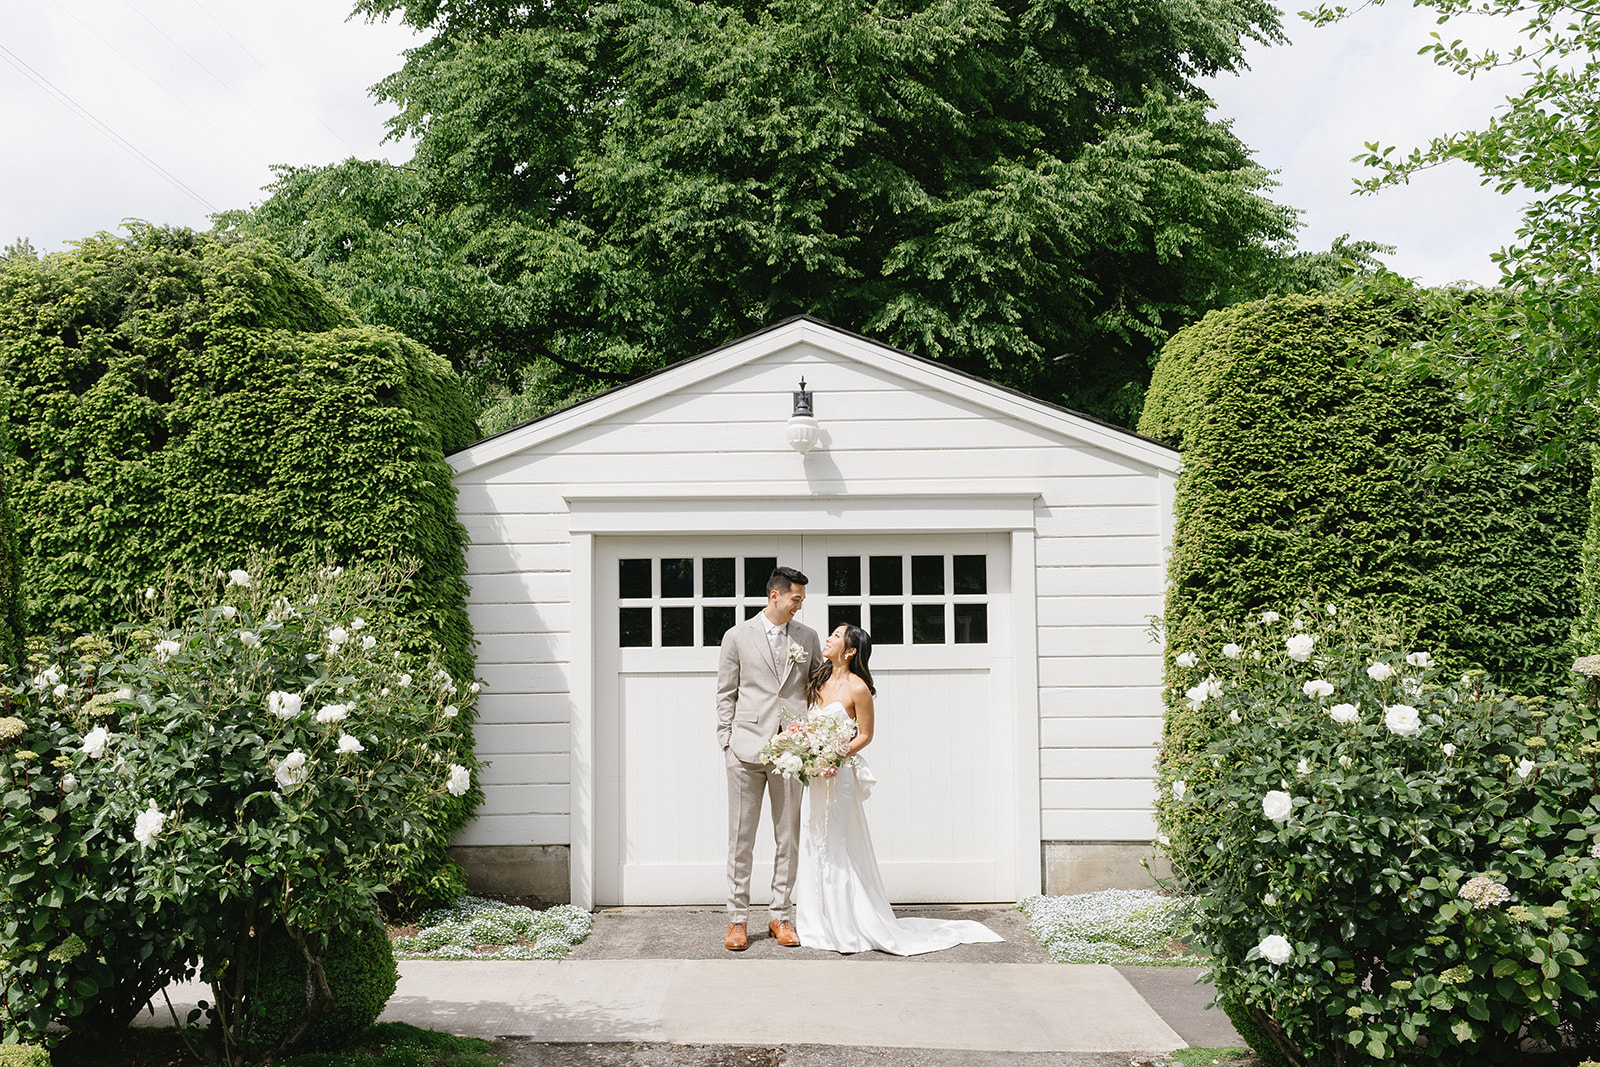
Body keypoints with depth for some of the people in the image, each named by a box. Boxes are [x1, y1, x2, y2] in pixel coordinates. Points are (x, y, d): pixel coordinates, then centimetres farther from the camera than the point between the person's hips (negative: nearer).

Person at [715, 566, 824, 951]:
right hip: (746, 749, -2)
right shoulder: (737, 637, 3)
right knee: (741, 838, 2)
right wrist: (727, 741, -1)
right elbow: (726, 695, 6)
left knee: (789, 838, 6)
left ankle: (781, 916, 17)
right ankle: (738, 919, 10)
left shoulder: (807, 637, 10)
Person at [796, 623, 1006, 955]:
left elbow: (865, 734, -7)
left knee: (836, 849, -3)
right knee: (814, 846, 10)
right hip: (814, 774, 7)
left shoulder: (857, 688, -11)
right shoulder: (820, 680, 9)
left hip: (840, 774, -7)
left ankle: (848, 930, 7)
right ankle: (820, 926, 19)